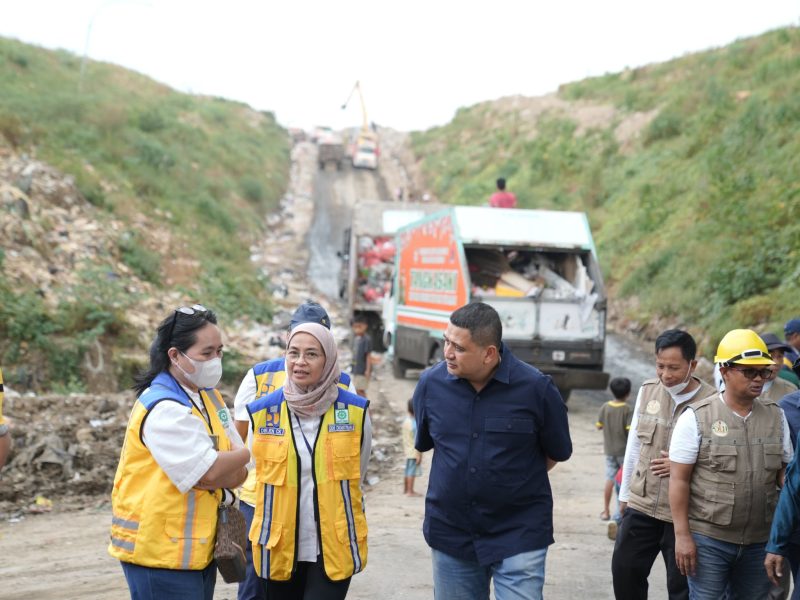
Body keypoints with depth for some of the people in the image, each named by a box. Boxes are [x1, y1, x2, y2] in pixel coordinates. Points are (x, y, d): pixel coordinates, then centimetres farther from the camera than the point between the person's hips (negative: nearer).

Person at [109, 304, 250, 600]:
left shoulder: (208, 397, 10)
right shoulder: (163, 409, -18)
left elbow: (239, 473, 8)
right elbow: (211, 473, -23)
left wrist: (222, 485, -15)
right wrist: (245, 453, -3)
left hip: (200, 549, 8)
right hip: (161, 554, -8)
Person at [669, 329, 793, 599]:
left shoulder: (776, 416, 6)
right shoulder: (697, 417, -7)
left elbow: (786, 474, 11)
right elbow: (679, 480, -7)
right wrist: (682, 535, -12)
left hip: (760, 540, 4)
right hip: (707, 538, -4)